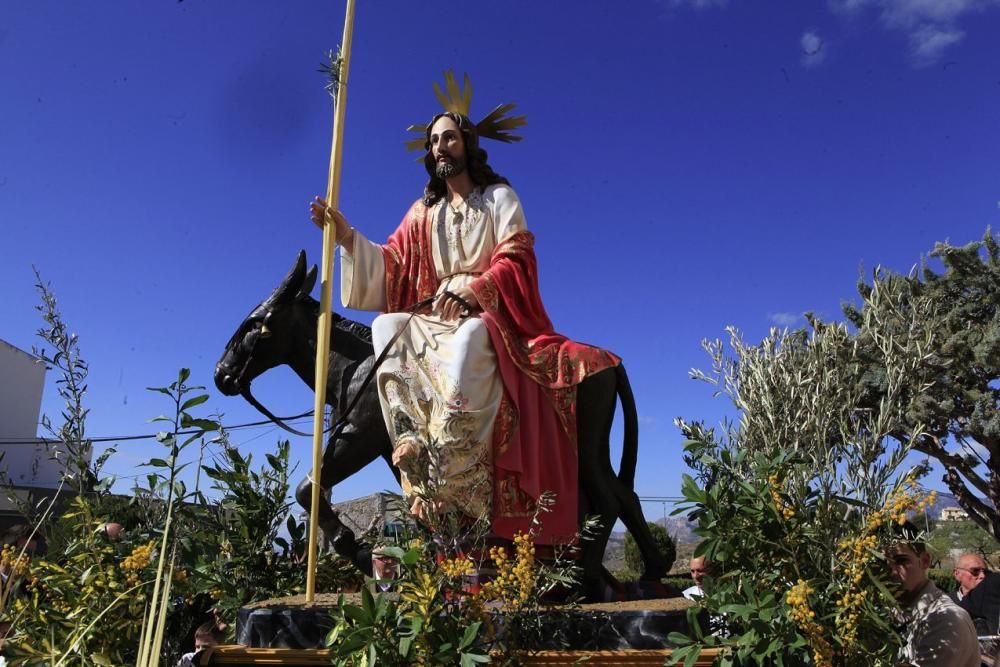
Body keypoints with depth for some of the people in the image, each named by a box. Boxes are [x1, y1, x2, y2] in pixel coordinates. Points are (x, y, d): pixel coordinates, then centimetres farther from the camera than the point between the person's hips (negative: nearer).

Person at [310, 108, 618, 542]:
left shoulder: (499, 197, 9)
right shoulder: (423, 212, 20)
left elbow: (515, 261, -4)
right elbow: (391, 267, 11)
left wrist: (473, 289, -20)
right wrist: (347, 236, 0)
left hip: (492, 317, -4)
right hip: (438, 320, 5)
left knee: (467, 340, -39)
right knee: (387, 328, -26)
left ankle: (453, 485, -42)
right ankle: (416, 448, -35)